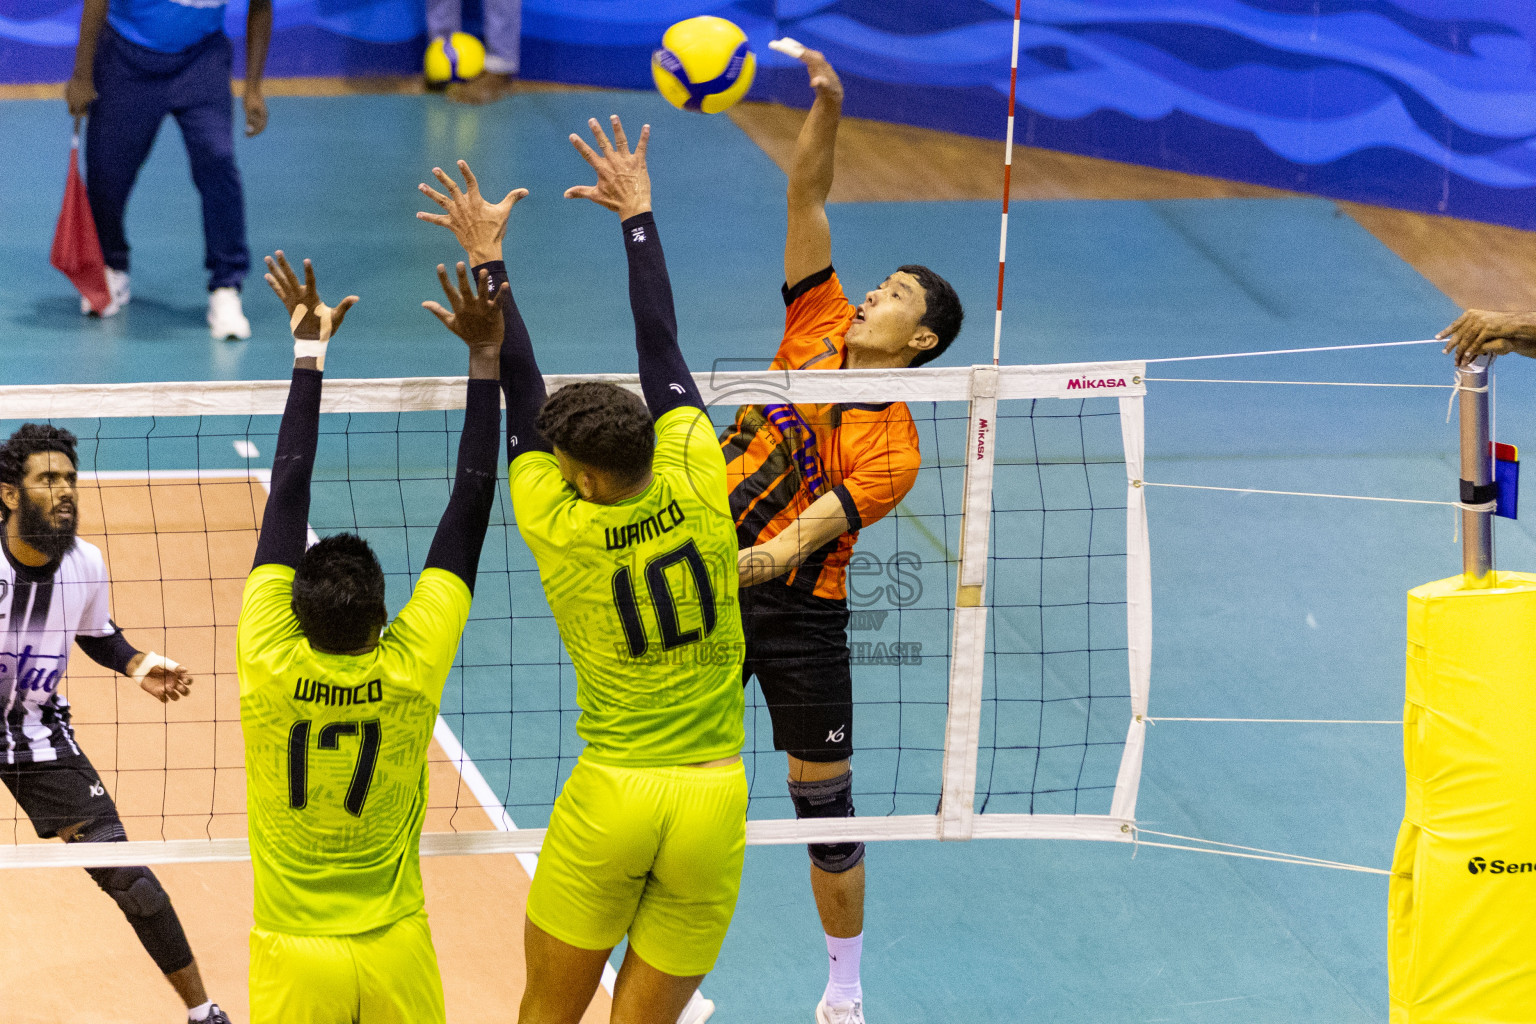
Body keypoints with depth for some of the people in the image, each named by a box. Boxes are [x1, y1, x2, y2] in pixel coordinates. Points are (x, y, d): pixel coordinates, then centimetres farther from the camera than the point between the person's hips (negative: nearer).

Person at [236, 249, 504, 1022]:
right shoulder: (411, 673, -16)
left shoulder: (268, 666, -17)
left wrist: (309, 357, -1)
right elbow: (468, 514, -10)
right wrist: (484, 361, -8)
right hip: (394, 953, 0)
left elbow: (287, 498, -8)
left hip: (293, 959, 0)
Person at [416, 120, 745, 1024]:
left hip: (609, 800, -1)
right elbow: (660, 342, 4)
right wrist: (638, 213, 13)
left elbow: (519, 388, 1)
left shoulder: (557, 528, -8)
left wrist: (488, 257, 9)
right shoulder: (695, 483, -6)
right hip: (711, 809, 2)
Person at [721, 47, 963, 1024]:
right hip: (712, 591, 4)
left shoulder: (892, 447, -13)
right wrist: (827, 105, -16)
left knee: (826, 807, 4)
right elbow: (808, 196, -3)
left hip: (799, 611, -4)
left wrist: (734, 567, -40)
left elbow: (800, 540, -23)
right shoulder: (820, 326, 1)